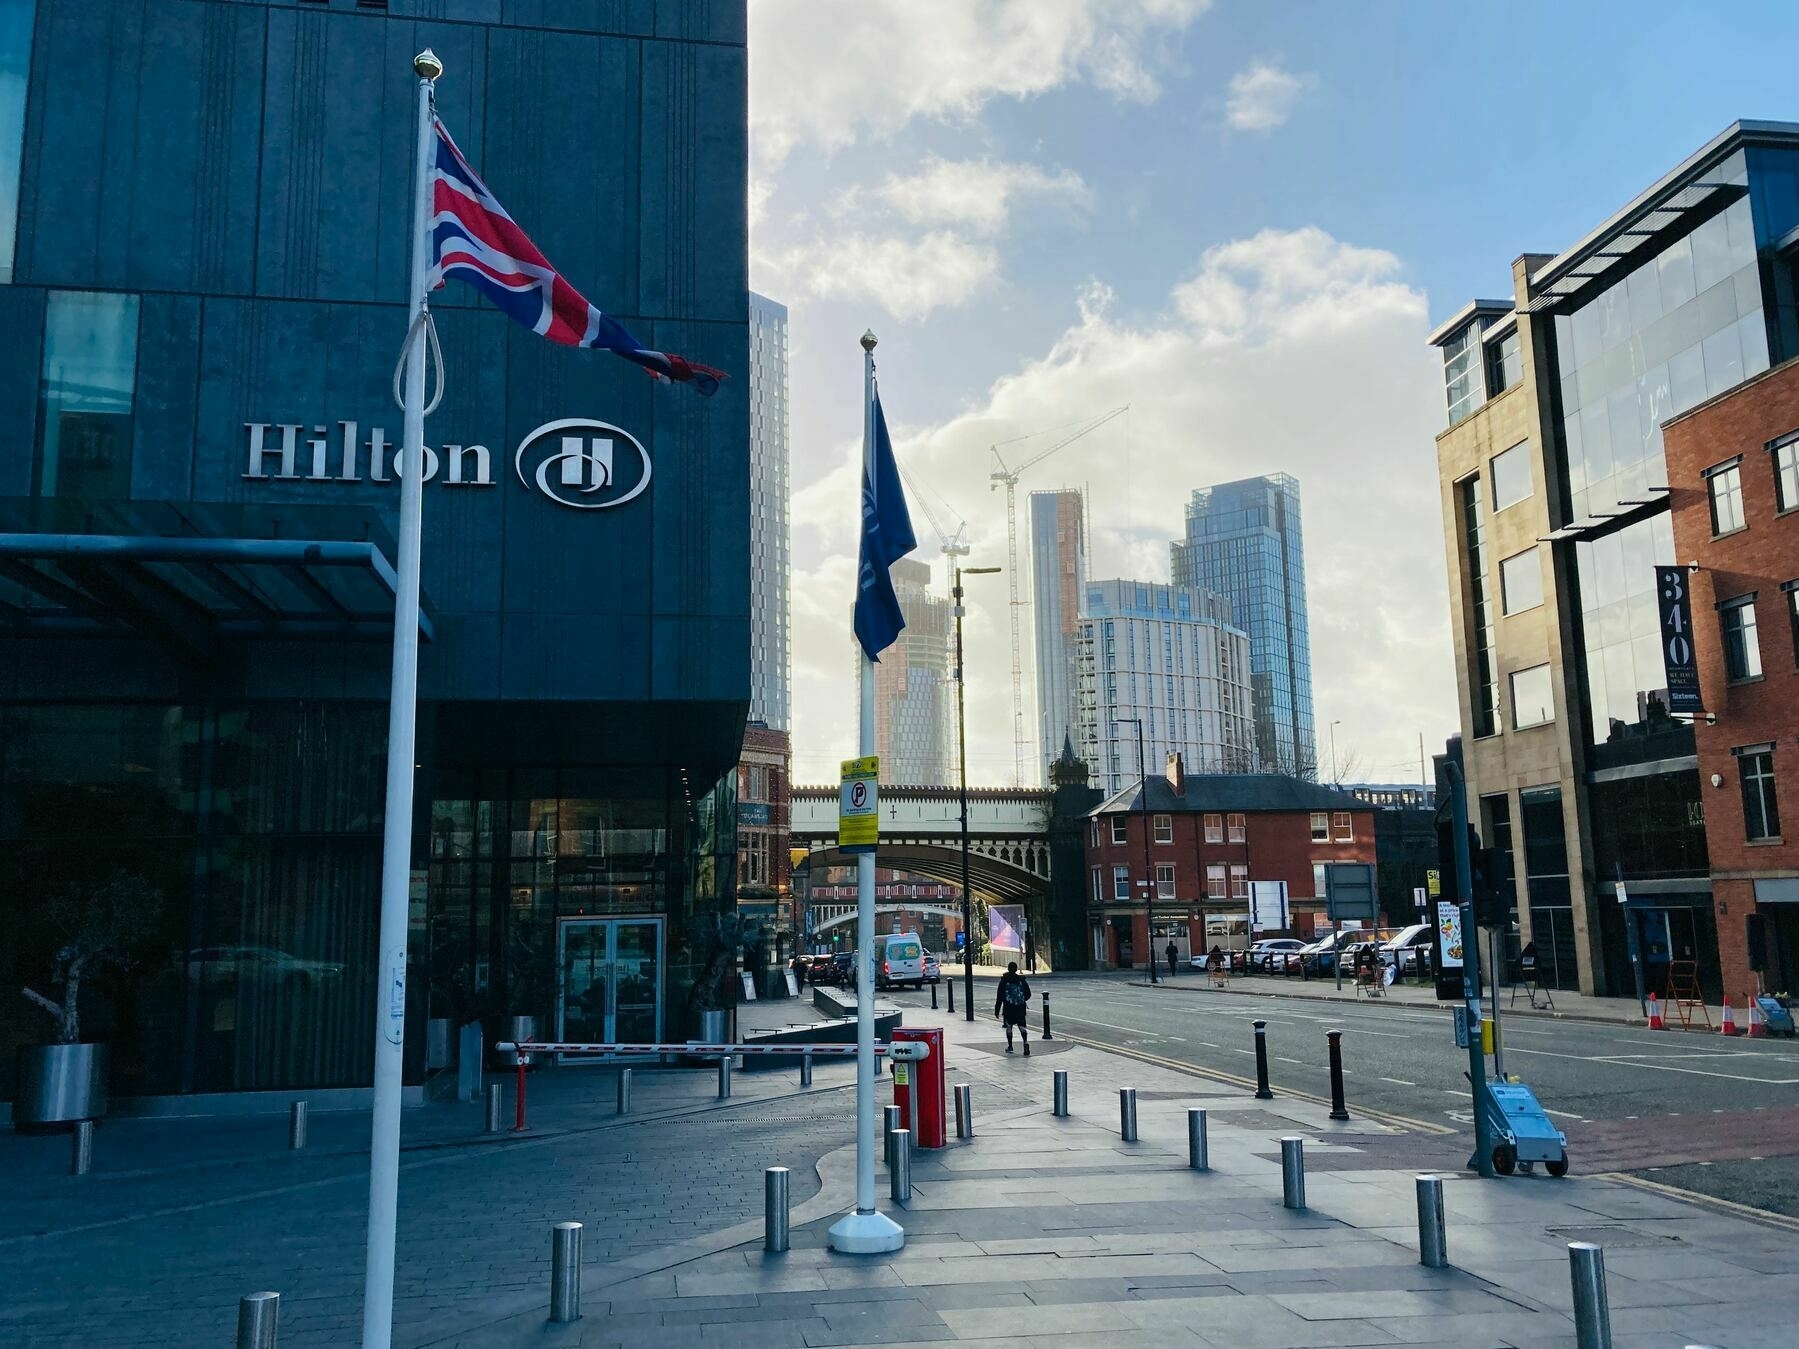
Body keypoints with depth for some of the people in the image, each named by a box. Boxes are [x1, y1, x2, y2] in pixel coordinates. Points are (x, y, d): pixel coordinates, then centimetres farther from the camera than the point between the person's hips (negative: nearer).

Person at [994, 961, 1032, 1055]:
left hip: (1008, 1008, -2)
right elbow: (1028, 994, 9)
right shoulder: (1021, 980, 3)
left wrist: (997, 1010, -1)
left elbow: (999, 997, -6)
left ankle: (1010, 1046, 17)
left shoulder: (1004, 981, -5)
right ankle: (1026, 1042, -22)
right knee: (1021, 1026, 0)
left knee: (1009, 1026, 12)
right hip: (1020, 1008, 2)